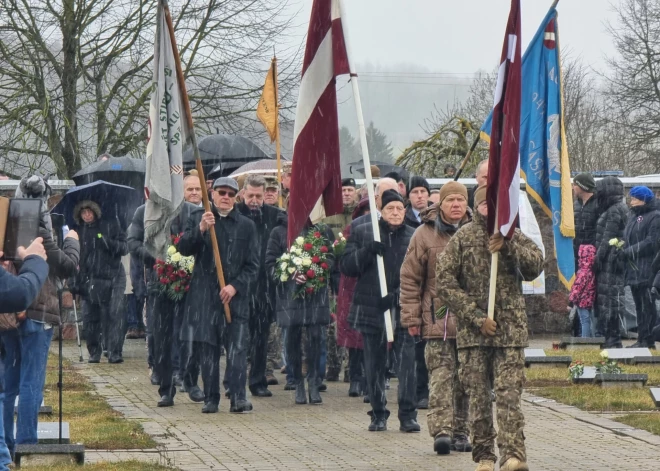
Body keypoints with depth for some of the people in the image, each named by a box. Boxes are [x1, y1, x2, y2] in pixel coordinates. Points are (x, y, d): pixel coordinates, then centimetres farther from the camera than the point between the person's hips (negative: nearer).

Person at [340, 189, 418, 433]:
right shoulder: (361, 233, 8)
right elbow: (346, 266, 3)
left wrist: (398, 295, -12)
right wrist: (367, 252, -14)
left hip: (403, 309, -1)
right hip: (371, 309, 1)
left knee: (407, 362, -9)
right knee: (375, 365, 6)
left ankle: (408, 415, -3)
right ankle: (378, 414, 17)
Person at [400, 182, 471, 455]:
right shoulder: (424, 235, 0)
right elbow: (410, 278, 2)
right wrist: (411, 317, -2)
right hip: (437, 319, -3)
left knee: (465, 379, 8)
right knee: (441, 376, -10)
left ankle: (460, 431, 16)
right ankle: (441, 430, -13)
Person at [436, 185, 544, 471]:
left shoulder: (514, 237, 10)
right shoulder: (462, 239, 3)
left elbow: (536, 265, -5)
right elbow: (444, 283, -4)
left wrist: (508, 246, -19)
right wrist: (477, 317, -9)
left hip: (510, 329, 0)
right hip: (472, 331, 0)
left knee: (509, 394, -10)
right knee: (478, 396, 2)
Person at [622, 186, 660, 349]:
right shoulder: (634, 217, 20)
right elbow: (627, 238, 22)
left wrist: (628, 251, -16)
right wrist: (622, 248, 1)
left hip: (646, 270, -9)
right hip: (633, 269, 9)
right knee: (639, 306, 10)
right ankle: (642, 339, 14)